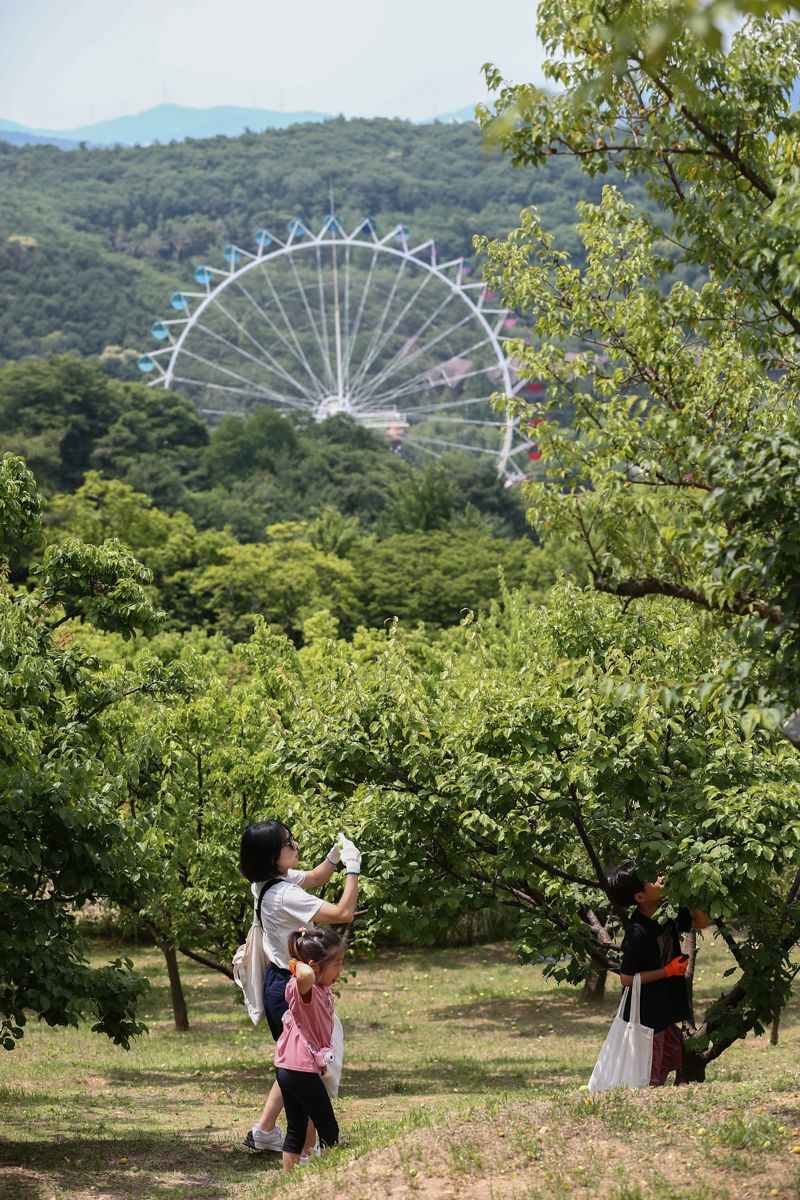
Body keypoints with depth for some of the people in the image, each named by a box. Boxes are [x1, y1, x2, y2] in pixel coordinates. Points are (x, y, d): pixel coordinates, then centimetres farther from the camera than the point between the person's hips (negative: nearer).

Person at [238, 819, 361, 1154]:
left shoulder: (268, 883, 3)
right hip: (292, 988, -10)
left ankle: (263, 1132, 34)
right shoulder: (284, 895, -26)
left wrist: (334, 855, 5)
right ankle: (307, 1150, 7)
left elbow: (313, 879, 21)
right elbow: (344, 913, -29)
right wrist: (353, 869, -21)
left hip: (279, 983, 10)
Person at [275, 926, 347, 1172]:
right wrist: (298, 965, -26)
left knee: (296, 1131, 14)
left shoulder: (323, 991, 8)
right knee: (329, 1131, 0)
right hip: (302, 1071, -9)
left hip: (287, 1069, 9)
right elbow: (306, 975, -46)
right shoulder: (307, 991, -21)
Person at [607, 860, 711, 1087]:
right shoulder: (637, 933, -26)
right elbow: (627, 978, -22)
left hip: (665, 1008, 9)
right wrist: (668, 971, -19)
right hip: (646, 1015, -9)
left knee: (670, 1060, 21)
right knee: (648, 1078, 1)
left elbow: (702, 922, 8)